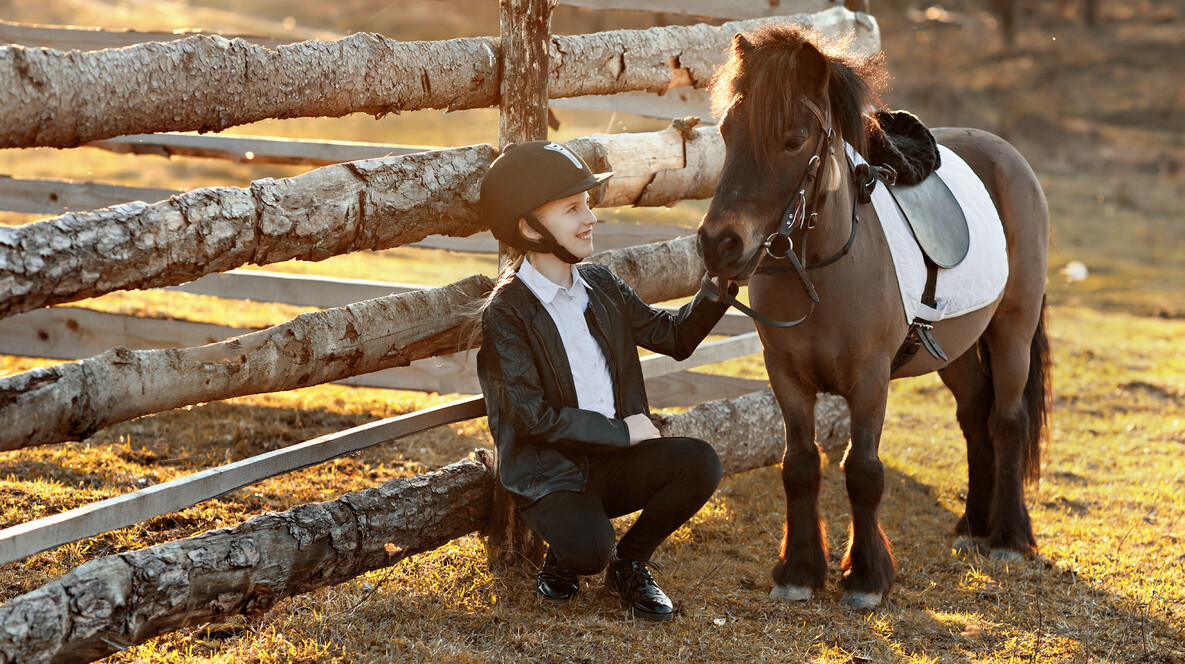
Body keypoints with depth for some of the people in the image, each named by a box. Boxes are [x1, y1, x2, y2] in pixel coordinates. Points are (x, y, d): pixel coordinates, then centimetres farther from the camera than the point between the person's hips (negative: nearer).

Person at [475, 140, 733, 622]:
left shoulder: (600, 285, 8)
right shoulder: (505, 313, -12)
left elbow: (673, 337, 11)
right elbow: (531, 416, -17)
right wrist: (620, 431, -14)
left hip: (613, 463, 6)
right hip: (549, 475, -6)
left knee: (700, 464, -20)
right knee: (590, 553, -34)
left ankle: (630, 563, 5)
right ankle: (562, 555, 7)